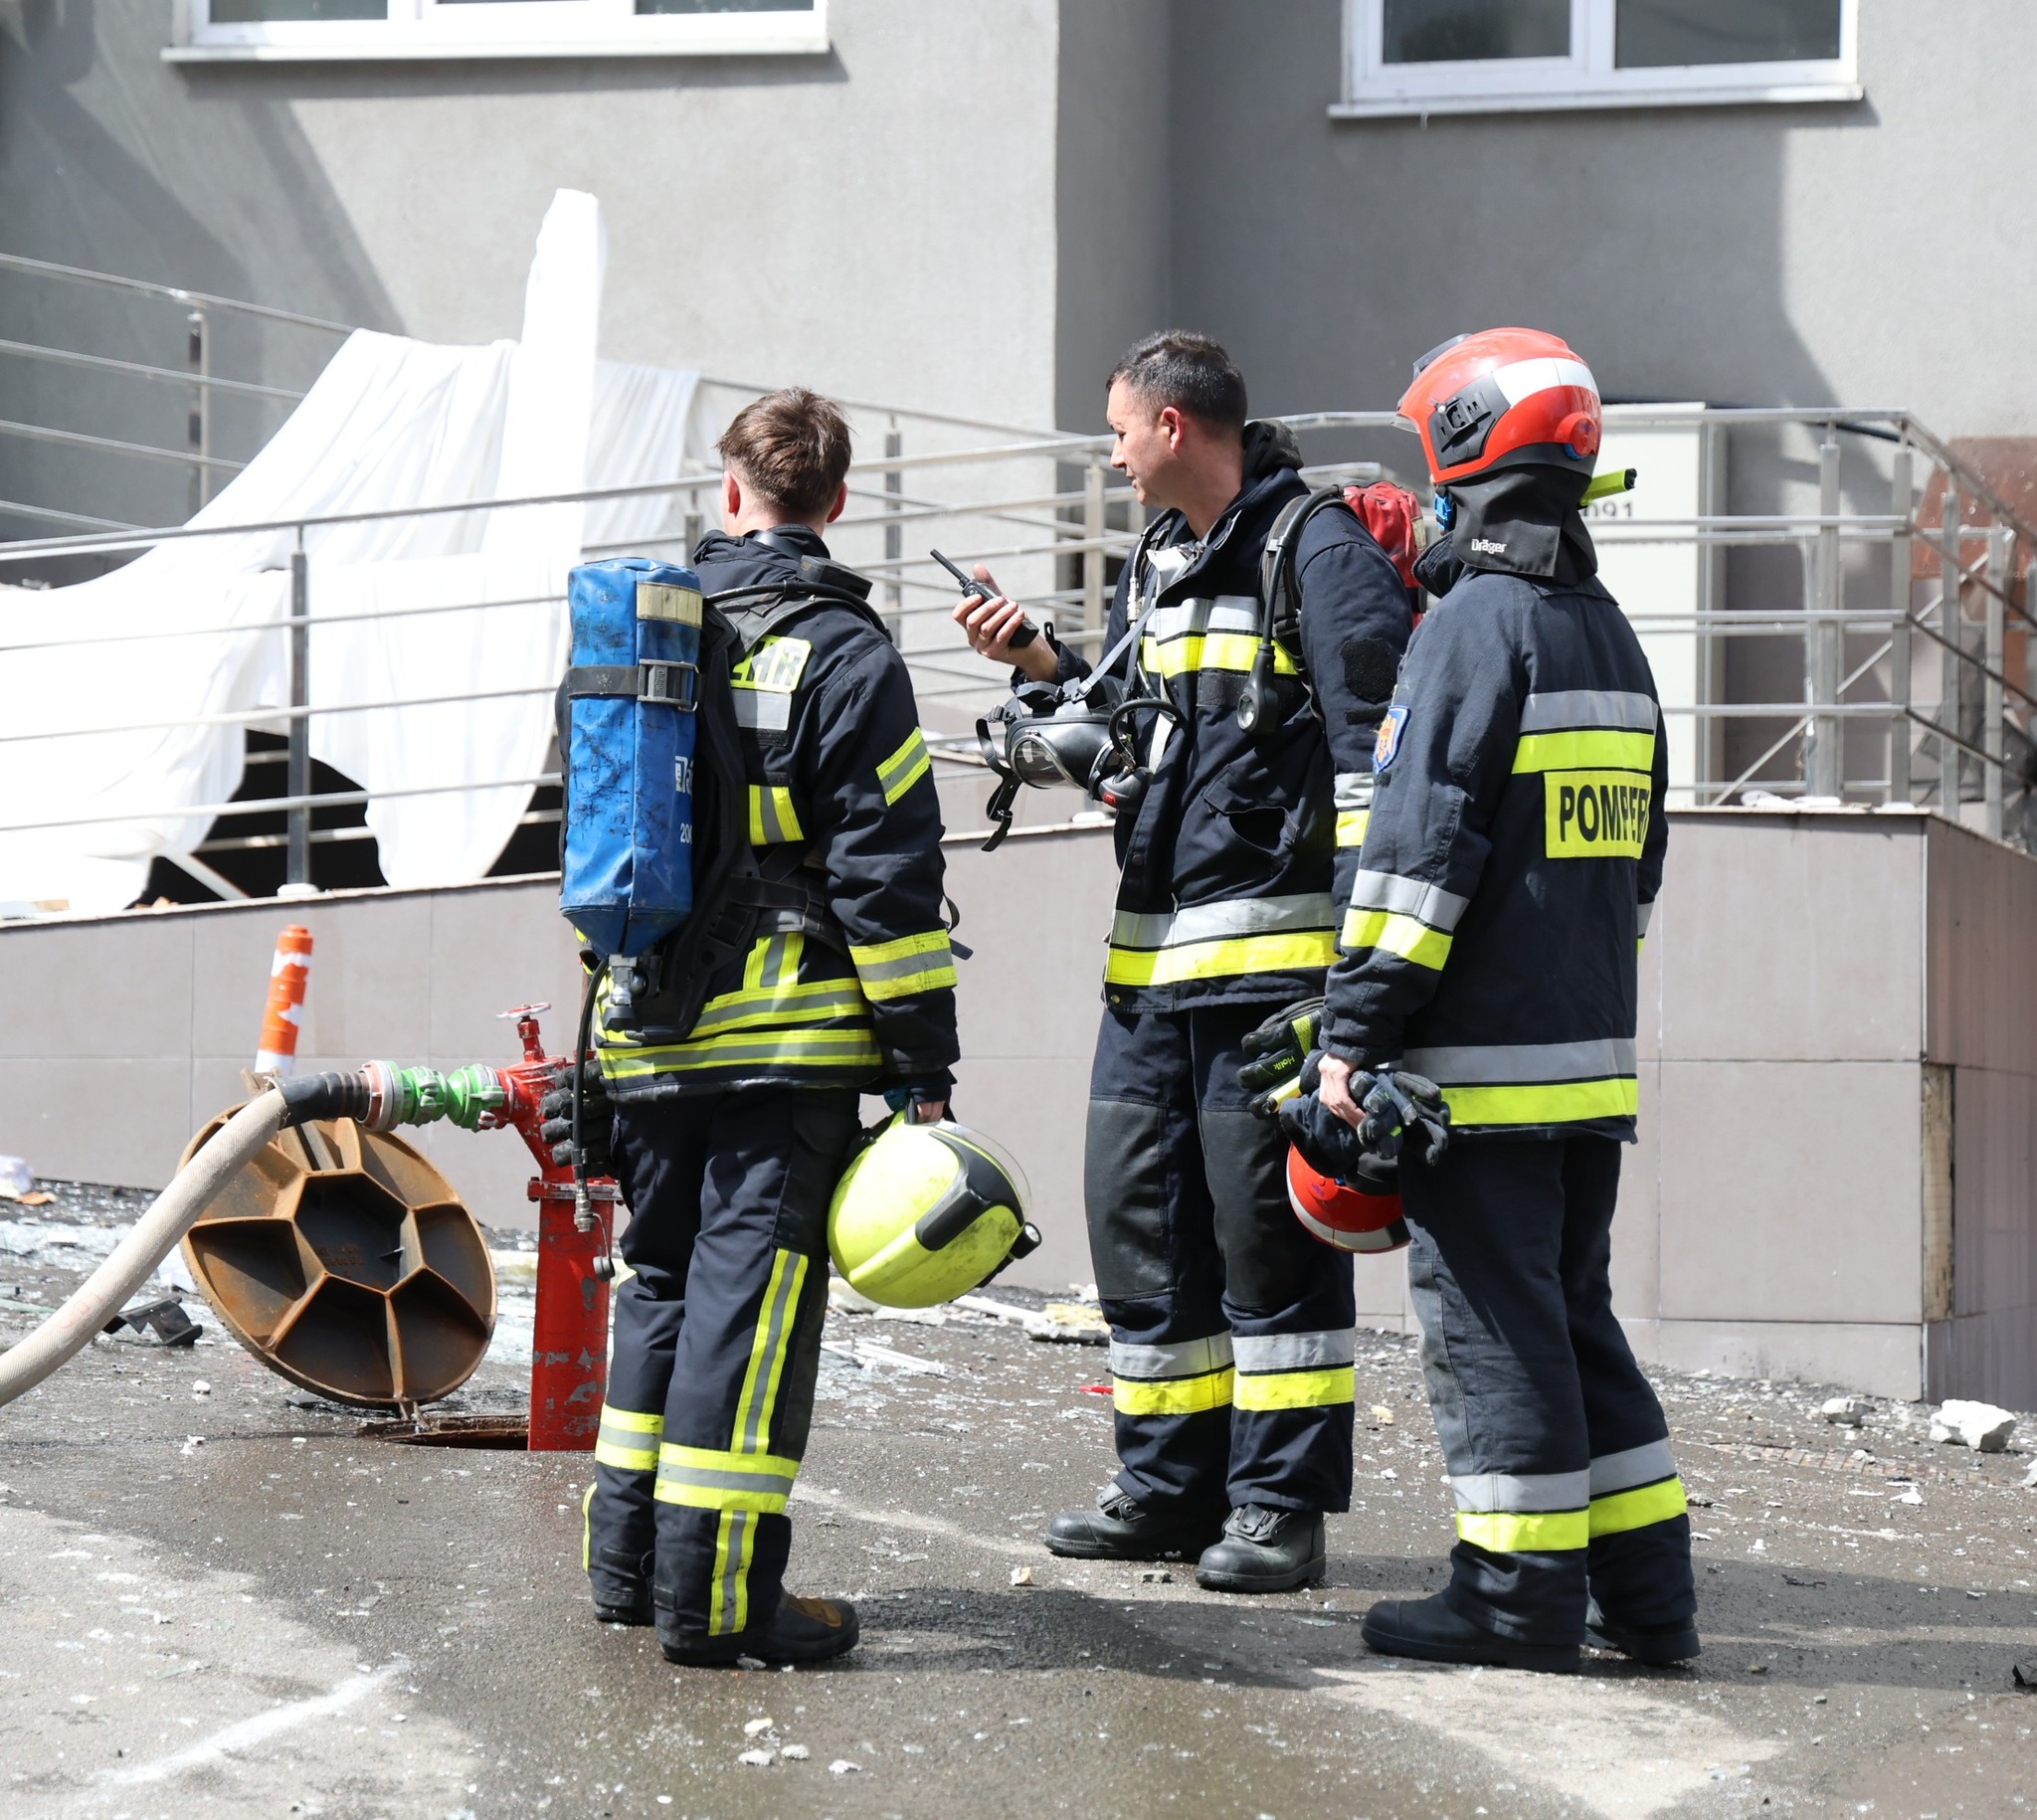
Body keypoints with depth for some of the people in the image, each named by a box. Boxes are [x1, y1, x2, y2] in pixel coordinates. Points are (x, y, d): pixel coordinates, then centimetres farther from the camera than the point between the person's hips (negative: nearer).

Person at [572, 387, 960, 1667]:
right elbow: (884, 873, -11)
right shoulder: (844, 655, -7)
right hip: (787, 1035, -6)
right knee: (751, 1291, -5)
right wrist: (925, 1060, -8)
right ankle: (716, 1592, -6)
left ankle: (628, 1559, 22)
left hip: (652, 1035, 6)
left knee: (661, 1277, 17)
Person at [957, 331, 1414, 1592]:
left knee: (1266, 1226, -5)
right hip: (1151, 956, 9)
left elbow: (1375, 745, -14)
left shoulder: (1321, 552, -9)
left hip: (1271, 946, -9)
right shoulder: (1157, 562, 18)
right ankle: (1170, 1483, 21)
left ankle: (1282, 1504, 0)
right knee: (1137, 1209, 11)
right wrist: (1037, 659, 13)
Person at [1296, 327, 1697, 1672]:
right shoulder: (1611, 633, 16)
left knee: (1490, 1321, -2)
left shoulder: (1475, 626, -11)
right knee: (1575, 1313, 15)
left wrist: (1355, 1034, -15)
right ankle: (1645, 1590, 16)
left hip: (1479, 1057, -8)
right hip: (1592, 1055, 8)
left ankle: (1519, 1596, 1)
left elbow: (1420, 847, -17)